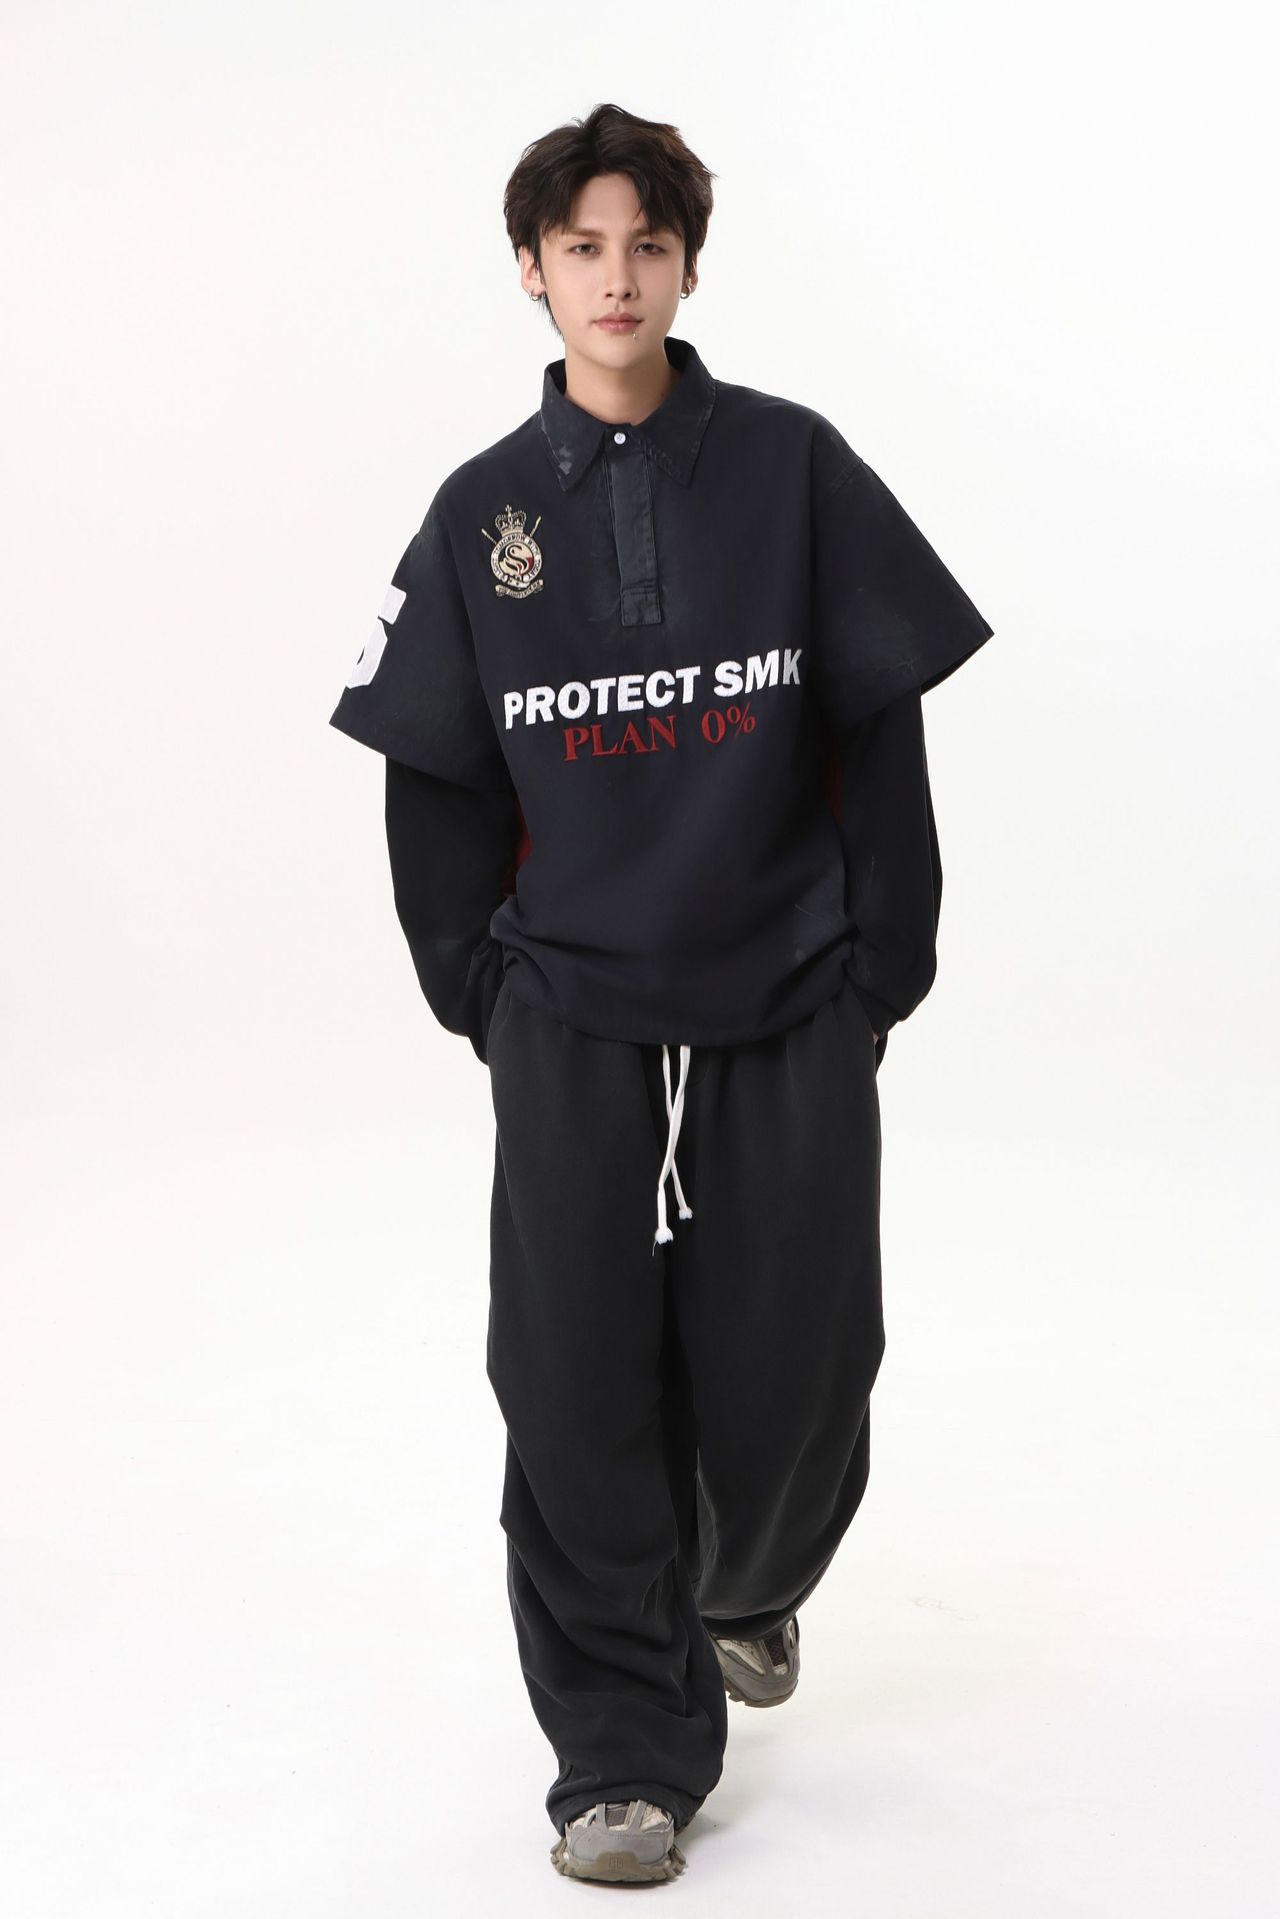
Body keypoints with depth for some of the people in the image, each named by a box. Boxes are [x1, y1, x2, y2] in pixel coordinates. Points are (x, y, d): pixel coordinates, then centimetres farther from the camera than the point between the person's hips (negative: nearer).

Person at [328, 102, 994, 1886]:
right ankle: (627, 1750, 16)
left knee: (796, 1380, 6)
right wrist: (477, 988, 4)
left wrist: (884, 969, -1)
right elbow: (436, 782, 8)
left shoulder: (794, 466, -1)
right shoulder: (485, 510, 3)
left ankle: (749, 1577, 41)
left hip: (794, 1018, 0)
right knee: (583, 1401, 1)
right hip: (571, 1023, 1)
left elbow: (881, 737, 0)